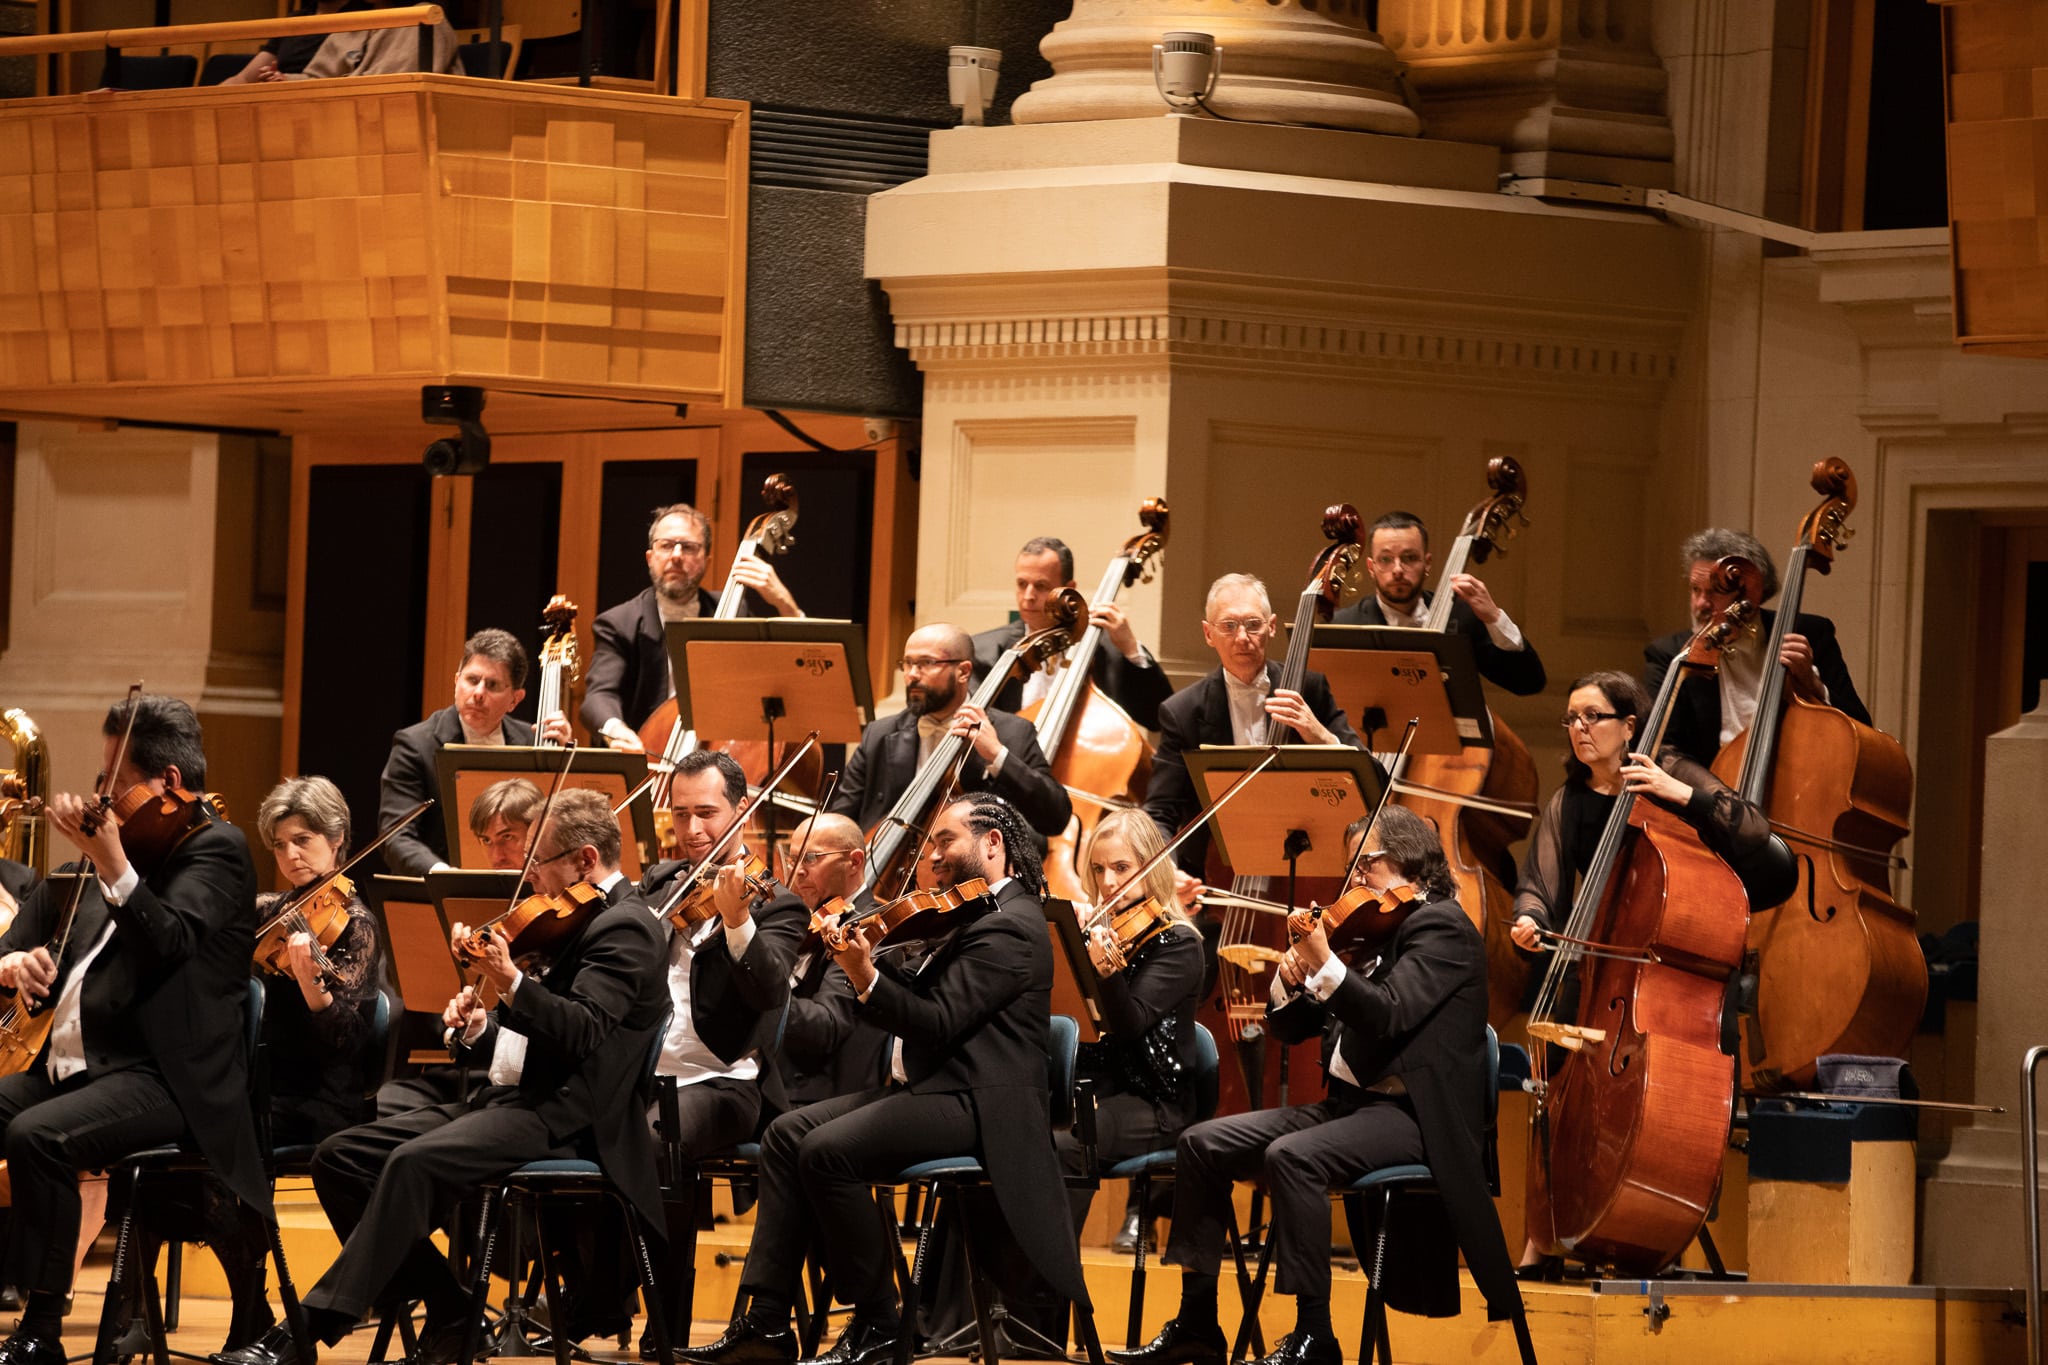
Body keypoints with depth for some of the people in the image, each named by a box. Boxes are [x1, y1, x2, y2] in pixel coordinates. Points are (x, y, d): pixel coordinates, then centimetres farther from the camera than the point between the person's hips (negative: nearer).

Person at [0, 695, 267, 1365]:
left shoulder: (216, 849, -2)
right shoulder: (108, 851, 19)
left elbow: (167, 943, -20)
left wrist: (111, 860, -32)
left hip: (162, 1078, -8)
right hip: (65, 1063, 8)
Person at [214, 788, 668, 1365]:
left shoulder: (625, 927, -9)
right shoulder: (575, 920, 21)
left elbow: (584, 1032, -24)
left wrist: (513, 985, -37)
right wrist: (477, 1031, 4)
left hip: (563, 1115, -10)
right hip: (508, 1097, 10)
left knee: (415, 1162, -33)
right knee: (340, 1157, -1)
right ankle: (449, 1311, 1)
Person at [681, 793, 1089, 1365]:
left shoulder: (1010, 927, -14)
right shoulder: (977, 917, 20)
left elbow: (936, 1022, -21)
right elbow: (920, 994, 17)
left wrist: (865, 979, -28)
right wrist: (872, 958, 1)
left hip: (974, 1103, -11)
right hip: (924, 1084, 11)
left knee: (826, 1150, -25)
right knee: (787, 1134, 1)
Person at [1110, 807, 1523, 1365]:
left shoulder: (1440, 926, -7)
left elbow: (1388, 1015, -23)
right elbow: (1293, 1026, 18)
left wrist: (1325, 965, -30)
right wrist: (1290, 983, -3)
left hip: (1413, 1115, -9)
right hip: (1348, 1102, 9)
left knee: (1292, 1155, -34)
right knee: (1203, 1143, -3)